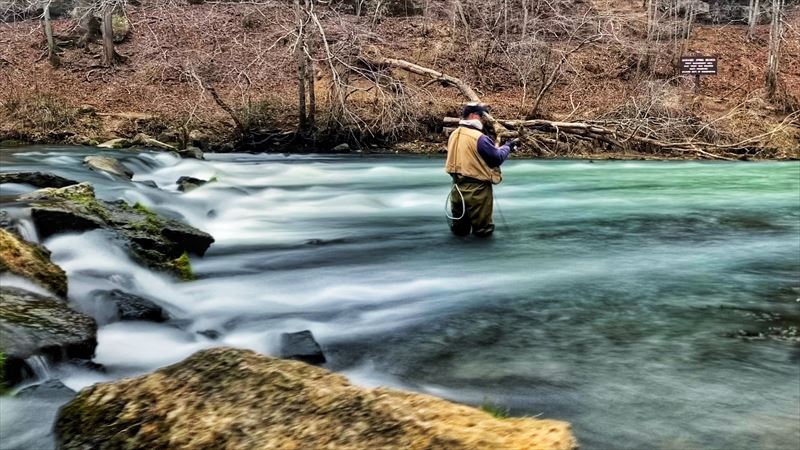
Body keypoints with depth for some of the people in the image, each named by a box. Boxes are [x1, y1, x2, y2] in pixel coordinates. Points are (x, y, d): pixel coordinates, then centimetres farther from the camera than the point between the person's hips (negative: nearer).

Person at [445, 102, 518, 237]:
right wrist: (507, 147, 7)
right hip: (476, 188, -7)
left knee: (459, 227, 22)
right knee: (482, 227, 13)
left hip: (458, 186, 7)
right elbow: (497, 158, -13)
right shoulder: (479, 138, -21)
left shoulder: (454, 135, 4)